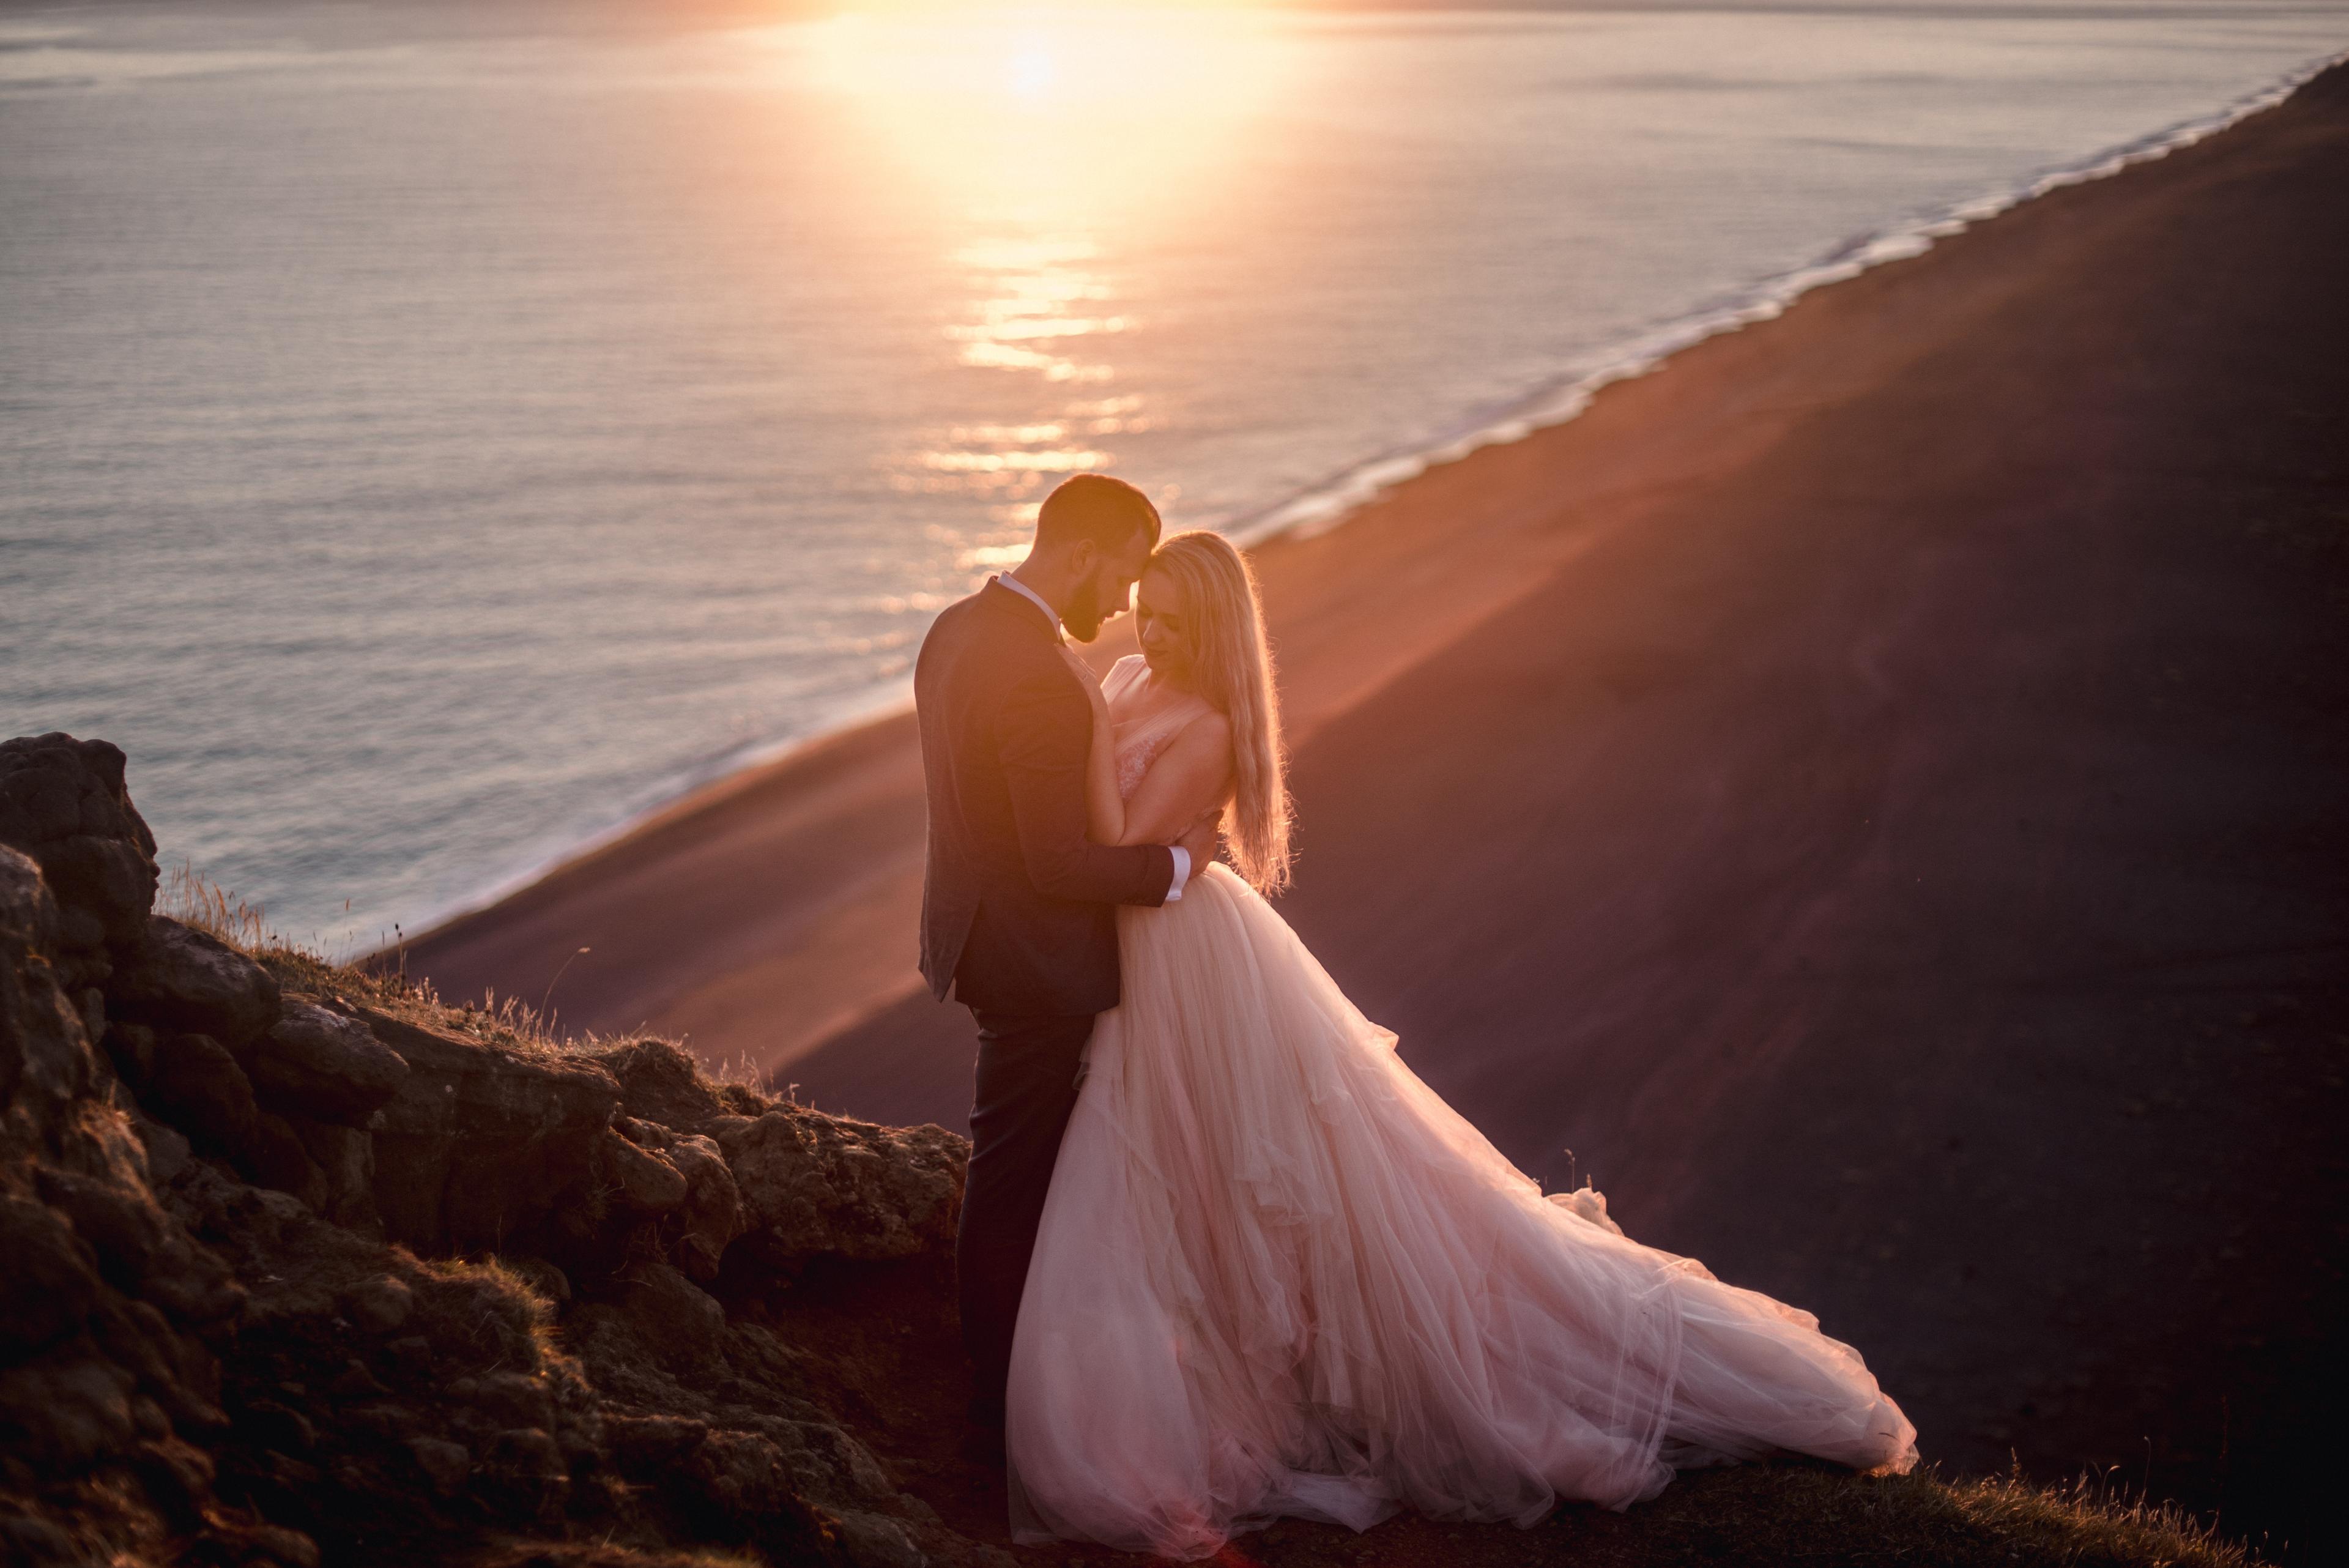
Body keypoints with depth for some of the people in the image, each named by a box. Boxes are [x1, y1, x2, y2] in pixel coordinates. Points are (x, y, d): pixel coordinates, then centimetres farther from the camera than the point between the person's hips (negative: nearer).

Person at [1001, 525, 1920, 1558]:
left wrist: (1094, 718, -31)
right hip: (1141, 973, 9)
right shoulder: (1130, 682, 5)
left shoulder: (1206, 729, -21)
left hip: (1199, 966, -9)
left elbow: (1117, 846, -29)